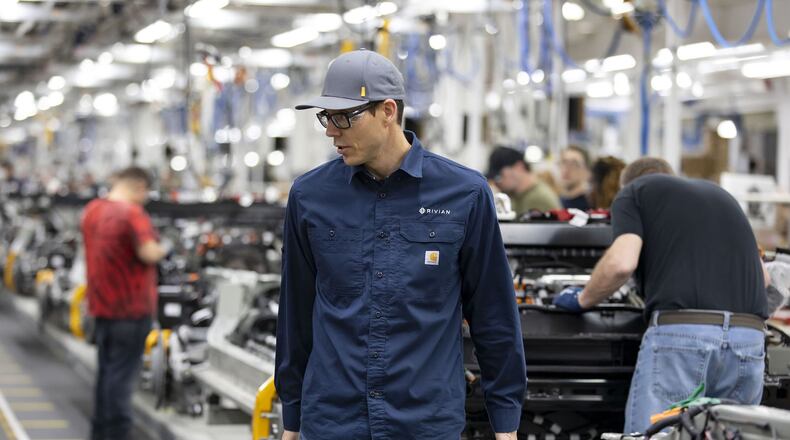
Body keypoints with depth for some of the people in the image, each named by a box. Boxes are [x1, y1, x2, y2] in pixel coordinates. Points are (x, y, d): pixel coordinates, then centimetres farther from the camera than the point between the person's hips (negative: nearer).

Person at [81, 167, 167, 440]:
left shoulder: (92, 210, 9)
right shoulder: (132, 213, -18)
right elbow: (148, 253, -26)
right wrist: (160, 250, -6)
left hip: (101, 304, 8)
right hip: (131, 306, -8)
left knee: (106, 370, 17)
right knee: (123, 373, -3)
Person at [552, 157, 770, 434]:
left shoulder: (634, 191, 13)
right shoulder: (720, 194, 31)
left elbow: (622, 263, -5)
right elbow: (762, 276, 31)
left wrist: (582, 299, 12)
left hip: (681, 331, -5)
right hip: (750, 336, 5)